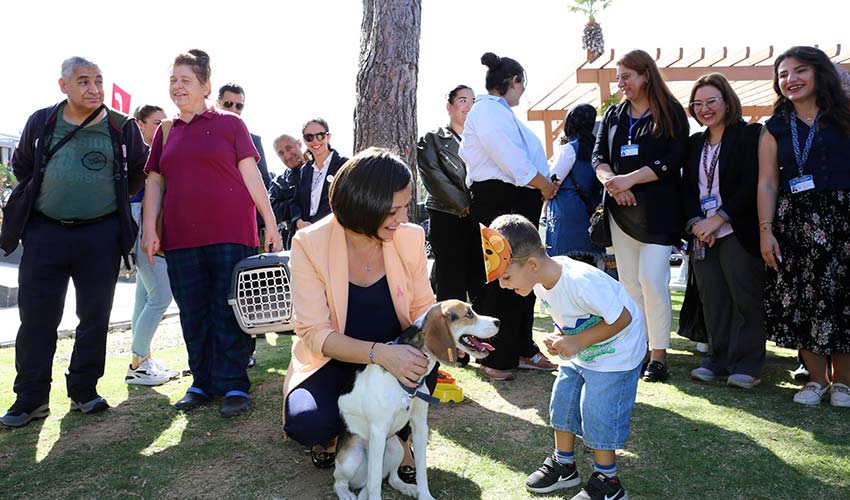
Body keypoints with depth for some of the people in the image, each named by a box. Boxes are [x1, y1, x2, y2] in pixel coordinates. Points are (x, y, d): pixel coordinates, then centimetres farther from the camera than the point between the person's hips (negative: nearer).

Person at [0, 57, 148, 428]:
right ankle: (31, 399, 10)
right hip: (44, 233, 1)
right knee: (36, 317, 1)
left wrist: (108, 200, 9)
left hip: (101, 234, 0)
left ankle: (84, 390, 19)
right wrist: (47, 197, 13)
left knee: (95, 317, 5)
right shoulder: (41, 122, 5)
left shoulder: (123, 128, 2)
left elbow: (138, 174, 13)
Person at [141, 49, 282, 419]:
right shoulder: (166, 132, 17)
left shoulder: (230, 124, 6)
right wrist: (149, 230, 2)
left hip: (230, 234, -4)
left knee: (230, 313, -3)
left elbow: (251, 176, 2)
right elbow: (154, 182, 14)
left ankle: (234, 386, 5)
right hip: (181, 237, 4)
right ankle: (203, 383, 19)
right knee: (193, 315, 8)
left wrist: (271, 225, -3)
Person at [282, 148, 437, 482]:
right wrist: (380, 353, -39)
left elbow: (422, 306, 1)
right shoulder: (310, 243, -20)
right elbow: (314, 333, -23)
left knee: (425, 358, -31)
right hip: (333, 358, -2)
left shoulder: (411, 237, -11)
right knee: (307, 422, -30)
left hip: (394, 353, 2)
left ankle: (398, 438, 1)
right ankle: (330, 433, 10)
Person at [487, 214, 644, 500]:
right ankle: (564, 465, 32)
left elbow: (622, 318, -28)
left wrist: (576, 342, -28)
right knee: (562, 403, 12)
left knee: (597, 416, -4)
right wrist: (560, 336, -12)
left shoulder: (580, 282, -37)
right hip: (580, 351, 8)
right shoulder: (540, 281, -10)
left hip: (615, 355, -8)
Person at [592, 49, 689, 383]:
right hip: (620, 209, 5)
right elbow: (598, 156, 6)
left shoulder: (671, 114, 0)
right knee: (628, 280, 6)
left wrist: (629, 179, -16)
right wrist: (612, 182, -13)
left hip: (658, 208, -5)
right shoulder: (613, 115, 15)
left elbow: (672, 161, -10)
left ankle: (658, 354, -2)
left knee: (651, 277, -12)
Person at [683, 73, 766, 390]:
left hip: (737, 231, -5)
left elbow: (751, 185, -10)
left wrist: (717, 219, -15)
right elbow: (687, 188, 12)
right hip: (702, 235, 5)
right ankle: (719, 358, 17)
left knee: (745, 298, -1)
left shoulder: (749, 135, -2)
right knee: (712, 300, 7)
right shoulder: (695, 143, 16)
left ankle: (747, 364, 9)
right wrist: (696, 222, -5)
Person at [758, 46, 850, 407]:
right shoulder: (775, 128, 11)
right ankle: (816, 379, 15)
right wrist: (765, 230, -1)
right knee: (801, 300, 2)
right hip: (794, 221, 2)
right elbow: (767, 182, 7)